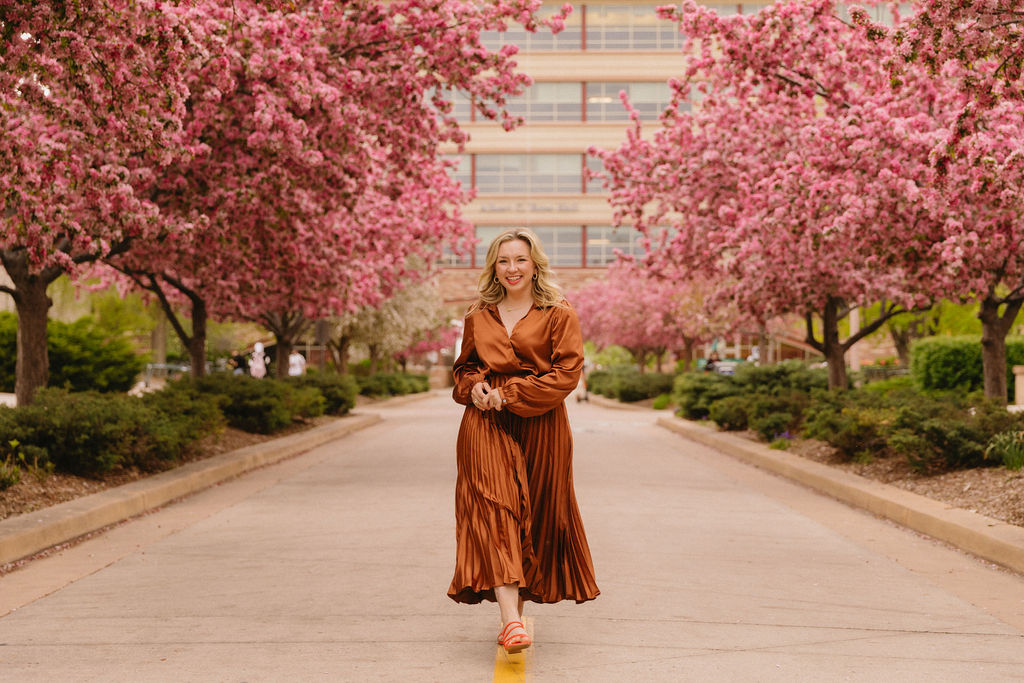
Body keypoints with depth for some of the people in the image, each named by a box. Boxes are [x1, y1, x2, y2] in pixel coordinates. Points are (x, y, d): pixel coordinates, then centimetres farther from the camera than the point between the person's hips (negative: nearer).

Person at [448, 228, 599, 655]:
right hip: (486, 424, 1)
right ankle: (510, 618, -21)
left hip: (539, 426, -1)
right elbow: (463, 367, 23)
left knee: (537, 512, 5)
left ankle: (519, 599, 26)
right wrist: (474, 387, -1)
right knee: (494, 509, -14)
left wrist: (511, 395, -12)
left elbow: (568, 372, -7)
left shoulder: (559, 315, 2)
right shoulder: (478, 316, 13)